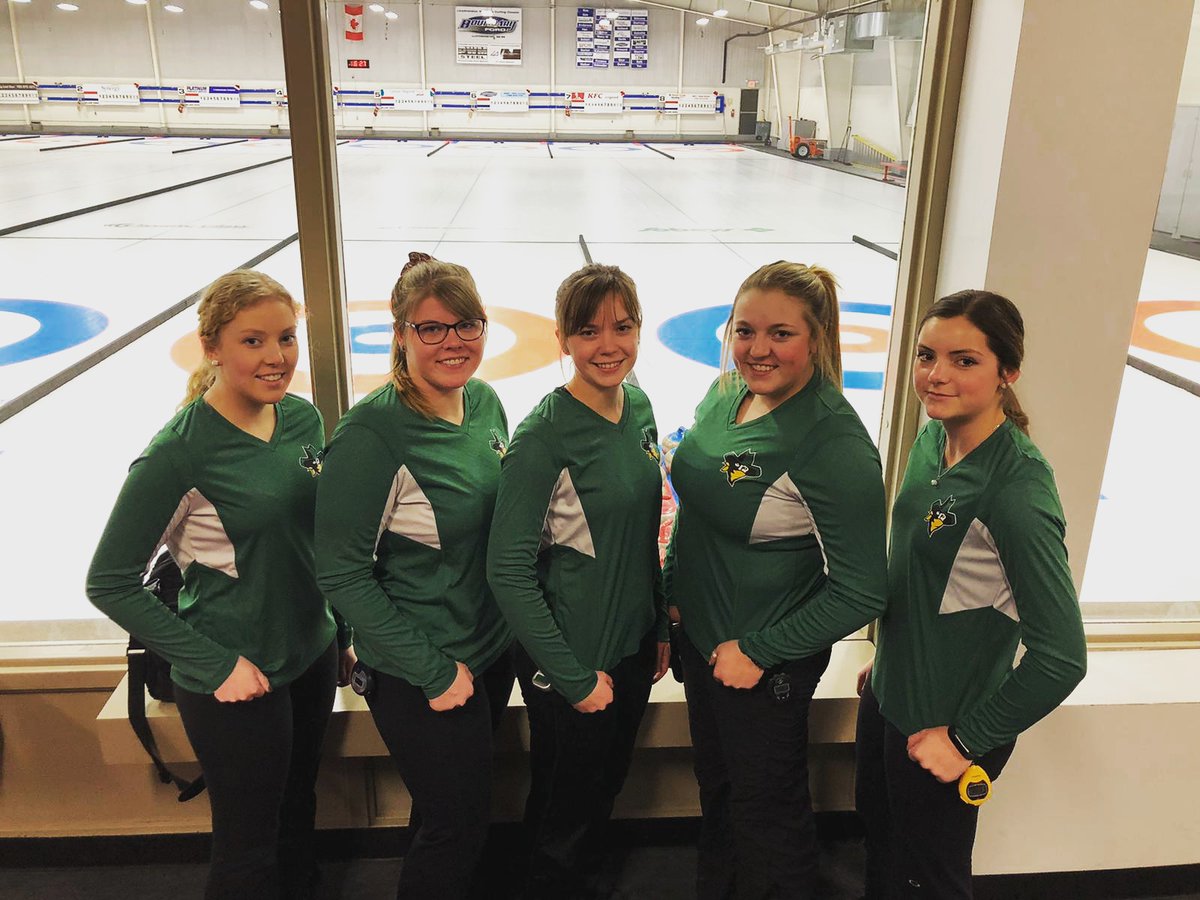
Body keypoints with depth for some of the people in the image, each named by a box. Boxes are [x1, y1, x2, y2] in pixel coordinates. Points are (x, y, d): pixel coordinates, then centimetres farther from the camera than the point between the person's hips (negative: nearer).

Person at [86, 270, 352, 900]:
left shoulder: (301, 417, -3)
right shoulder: (180, 451, -21)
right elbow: (109, 583, -15)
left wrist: (341, 635, 12)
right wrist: (215, 665, -17)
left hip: (311, 656, 6)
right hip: (236, 681, -6)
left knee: (297, 814, 25)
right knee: (248, 848, 14)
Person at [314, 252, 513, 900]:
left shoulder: (485, 402, -2)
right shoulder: (372, 433, -23)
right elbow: (341, 573, -20)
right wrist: (434, 670, -18)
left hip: (493, 652, 7)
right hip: (417, 678, -6)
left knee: (447, 813, 25)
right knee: (459, 825, 11)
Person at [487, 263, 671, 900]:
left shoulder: (639, 408, -1)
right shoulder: (544, 436, -22)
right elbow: (508, 571, -21)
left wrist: (661, 628, 11)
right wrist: (574, 677, -17)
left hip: (634, 650, 7)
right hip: (573, 662, -6)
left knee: (605, 791, 26)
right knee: (564, 819, 15)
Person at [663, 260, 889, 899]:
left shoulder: (834, 442, -27)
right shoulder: (726, 393, -4)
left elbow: (860, 592, -24)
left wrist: (758, 650, -19)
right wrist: (673, 589, 11)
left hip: (765, 662, -7)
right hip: (700, 633, 8)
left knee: (765, 806, 16)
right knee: (715, 782, 28)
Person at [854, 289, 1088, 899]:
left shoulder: (1017, 489, -29)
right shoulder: (934, 442, -4)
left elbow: (1061, 656, -26)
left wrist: (968, 739, -17)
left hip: (946, 724, -7)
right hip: (889, 696, 7)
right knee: (878, 834, 28)